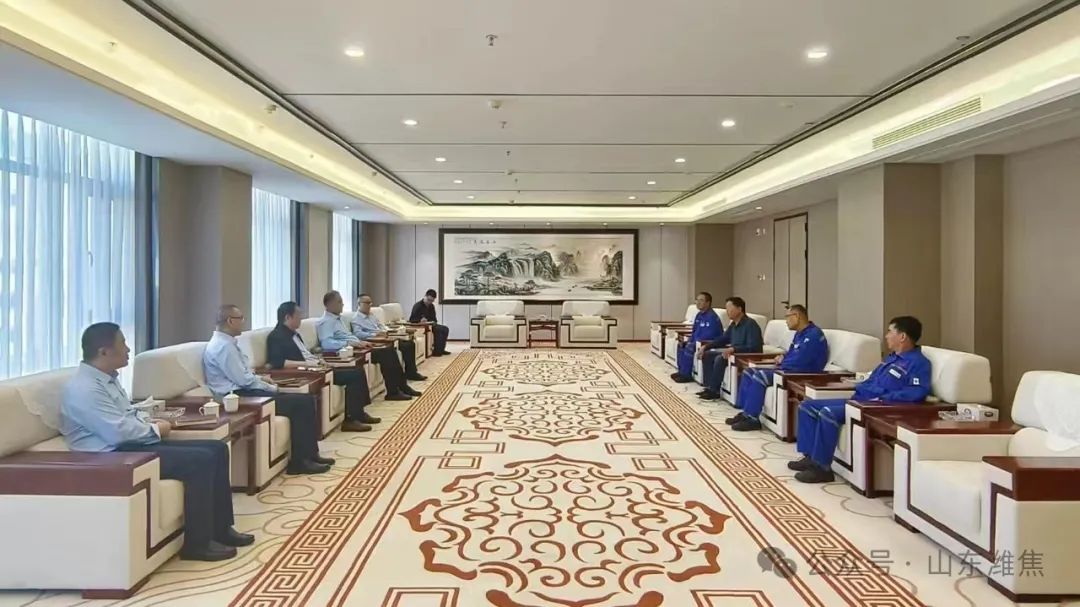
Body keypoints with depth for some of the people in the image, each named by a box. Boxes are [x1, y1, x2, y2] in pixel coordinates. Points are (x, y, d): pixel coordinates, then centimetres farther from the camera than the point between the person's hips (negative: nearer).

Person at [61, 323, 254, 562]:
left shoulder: (107, 378, 14)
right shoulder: (85, 389, -19)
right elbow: (119, 432, -25)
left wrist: (151, 424, 3)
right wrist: (155, 430, -10)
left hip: (132, 445, 11)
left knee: (217, 449, 2)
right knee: (200, 460, -24)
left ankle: (220, 529, 8)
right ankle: (197, 544, -13)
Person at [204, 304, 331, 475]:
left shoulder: (227, 342, 16)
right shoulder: (223, 346, -17)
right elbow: (243, 380, -20)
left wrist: (261, 379, 8)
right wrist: (271, 388, -8)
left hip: (244, 391, 10)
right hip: (238, 397, -10)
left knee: (305, 400, 1)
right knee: (298, 404, -17)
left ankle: (310, 455, 4)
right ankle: (299, 461, -10)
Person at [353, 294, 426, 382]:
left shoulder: (371, 315, 21)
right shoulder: (356, 318, -6)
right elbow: (358, 333, -21)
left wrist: (386, 331, 1)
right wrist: (375, 334, -30)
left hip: (383, 338, 9)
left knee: (410, 343, -5)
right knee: (406, 346, -21)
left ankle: (411, 373, -2)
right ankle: (410, 373, -9)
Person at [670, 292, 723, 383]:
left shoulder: (712, 316, -23)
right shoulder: (699, 314, 8)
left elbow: (708, 335, -28)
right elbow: (695, 331, 17)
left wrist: (696, 341, -19)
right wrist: (690, 340, 0)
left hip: (711, 343, -10)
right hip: (698, 341, 10)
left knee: (689, 348, -25)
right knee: (681, 346, 7)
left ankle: (686, 375, -15)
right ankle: (682, 371, 10)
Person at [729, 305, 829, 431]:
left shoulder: (813, 334, -16)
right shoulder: (800, 333, 16)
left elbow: (799, 361, -23)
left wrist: (782, 362, -5)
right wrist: (782, 358, 2)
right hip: (790, 369, 11)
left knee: (758, 377, -25)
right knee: (748, 373, 4)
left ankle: (751, 419, -18)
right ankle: (745, 412, -1)